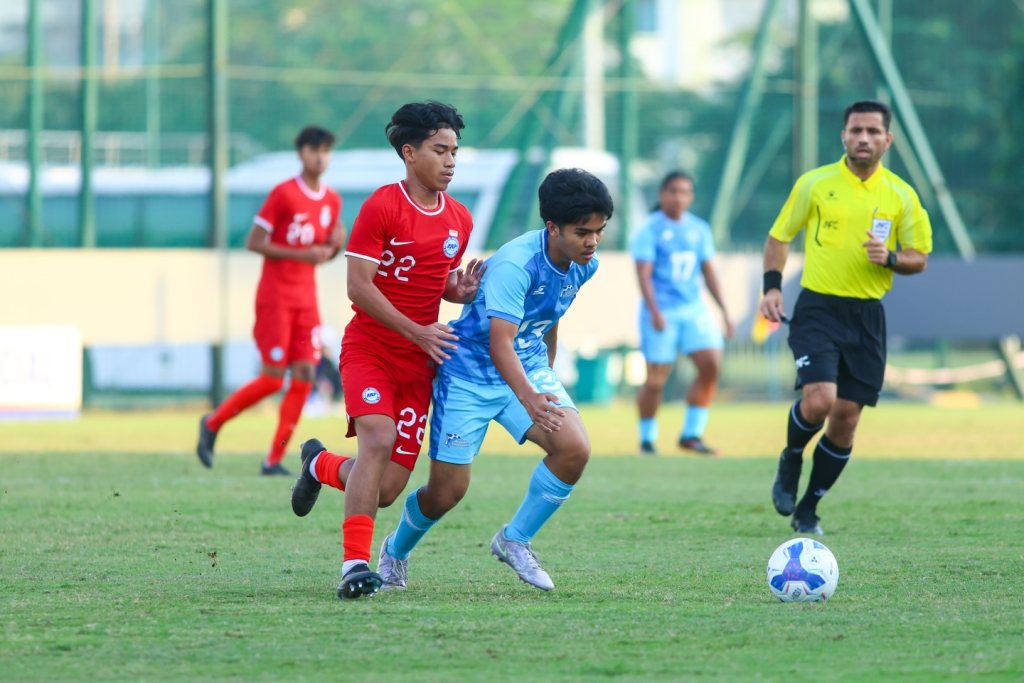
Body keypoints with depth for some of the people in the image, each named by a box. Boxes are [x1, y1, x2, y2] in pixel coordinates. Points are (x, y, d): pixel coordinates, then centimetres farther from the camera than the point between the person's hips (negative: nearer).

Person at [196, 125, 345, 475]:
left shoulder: (332, 201, 9)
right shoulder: (283, 194, -10)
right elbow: (253, 242, -11)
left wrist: (334, 247, -4)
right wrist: (301, 254, -18)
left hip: (306, 299, 6)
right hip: (275, 298, -6)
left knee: (304, 375, -5)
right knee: (273, 378, -9)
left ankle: (274, 459, 0)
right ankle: (213, 423, 14)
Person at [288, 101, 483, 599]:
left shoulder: (459, 220, 8)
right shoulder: (382, 207, -11)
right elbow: (358, 286, -14)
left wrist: (463, 291, -2)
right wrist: (417, 331, -20)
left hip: (419, 362, 5)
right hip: (369, 348, -5)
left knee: (386, 491, 1)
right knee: (378, 439, -29)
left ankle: (322, 465, 35)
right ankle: (355, 566, -28)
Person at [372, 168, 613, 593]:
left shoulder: (584, 266, -5)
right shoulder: (514, 264, -29)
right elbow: (499, 343, -37)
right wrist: (528, 399, -52)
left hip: (528, 371, 6)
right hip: (470, 376, -6)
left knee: (574, 449, -19)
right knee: (447, 492, -3)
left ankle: (514, 540, 1)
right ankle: (395, 552, 30)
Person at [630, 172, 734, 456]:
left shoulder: (699, 229, 10)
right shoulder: (650, 230, -6)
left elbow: (708, 272, 16)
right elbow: (644, 274, -12)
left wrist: (724, 311, 12)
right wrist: (654, 312, -24)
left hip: (695, 308, 5)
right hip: (662, 312, -5)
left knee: (711, 364, -10)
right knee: (656, 378, -3)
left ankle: (691, 434, -2)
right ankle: (647, 439, 15)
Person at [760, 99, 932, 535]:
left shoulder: (900, 196, 4)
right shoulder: (815, 184, -1)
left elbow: (919, 258, 10)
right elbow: (779, 236, 9)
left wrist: (890, 258, -11)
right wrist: (772, 286, -5)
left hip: (867, 315, 2)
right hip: (818, 307, -2)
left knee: (846, 419, 2)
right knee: (818, 400, -22)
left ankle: (808, 510, 19)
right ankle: (790, 460, 11)